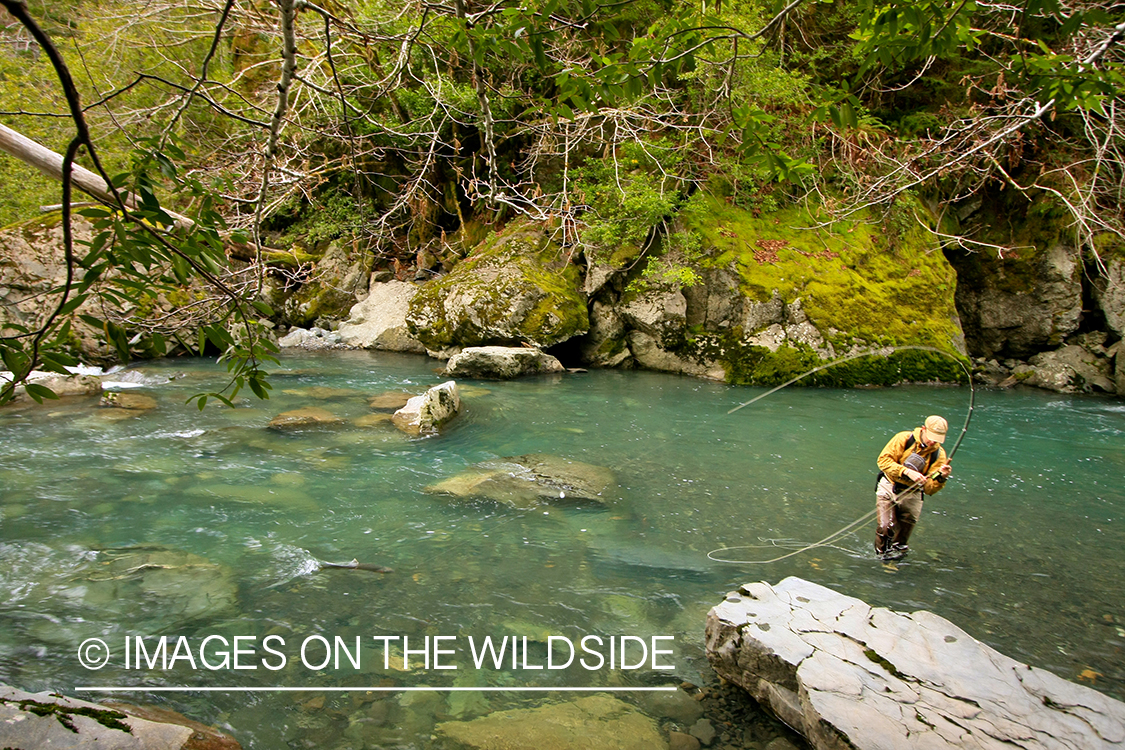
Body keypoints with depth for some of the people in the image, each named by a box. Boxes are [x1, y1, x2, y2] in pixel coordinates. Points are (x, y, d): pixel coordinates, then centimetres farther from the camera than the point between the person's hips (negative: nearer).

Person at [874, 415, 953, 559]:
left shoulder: (939, 455, -6)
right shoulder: (904, 438, -12)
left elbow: (929, 489, -9)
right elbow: (883, 460, -19)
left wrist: (941, 477, -28)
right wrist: (907, 472, -28)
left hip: (911, 495, 2)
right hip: (889, 488, -2)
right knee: (885, 527, -15)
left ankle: (897, 549, 43)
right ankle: (882, 554, 14)